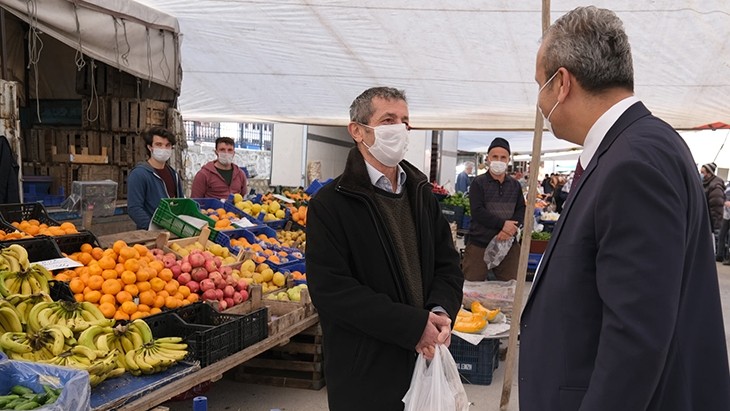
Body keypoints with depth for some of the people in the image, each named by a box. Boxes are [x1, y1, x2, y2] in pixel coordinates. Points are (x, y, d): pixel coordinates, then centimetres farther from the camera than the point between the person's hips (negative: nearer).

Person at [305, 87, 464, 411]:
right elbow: (331, 288, -18)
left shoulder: (422, 193, 9)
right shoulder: (330, 203, -11)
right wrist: (413, 325, -20)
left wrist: (442, 311, -11)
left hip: (424, 359, 6)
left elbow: (448, 264, 10)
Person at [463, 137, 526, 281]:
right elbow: (477, 212, -11)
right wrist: (502, 224, -20)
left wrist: (509, 230, -15)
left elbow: (521, 210, 5)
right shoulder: (478, 183, -1)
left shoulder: (515, 185, 12)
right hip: (479, 244, -3)